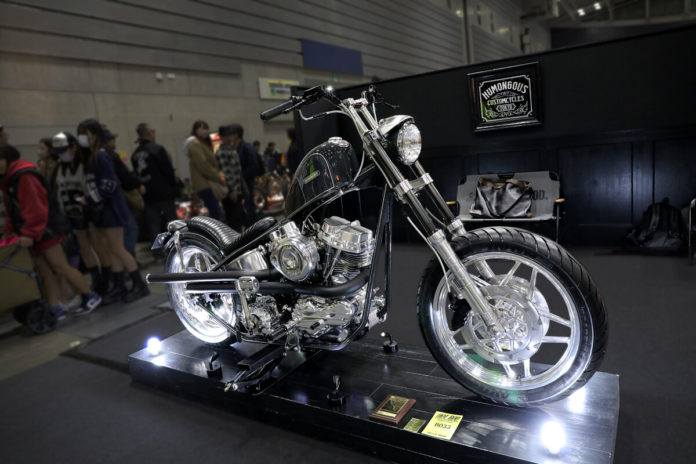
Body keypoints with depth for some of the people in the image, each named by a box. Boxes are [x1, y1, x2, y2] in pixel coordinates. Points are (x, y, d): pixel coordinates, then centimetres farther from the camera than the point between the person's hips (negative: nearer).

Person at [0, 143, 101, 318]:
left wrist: (30, 233, -26)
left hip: (44, 231, -9)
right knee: (44, 271, 6)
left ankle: (90, 296, 6)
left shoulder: (24, 175, -15)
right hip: (34, 233, 9)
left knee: (61, 267, -5)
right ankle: (55, 309, 8)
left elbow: (35, 207, -22)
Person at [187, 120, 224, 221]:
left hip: (210, 183, 10)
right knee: (217, 213, -15)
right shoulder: (195, 144, -8)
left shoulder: (205, 144, 22)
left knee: (214, 214, 10)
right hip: (204, 185, -10)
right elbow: (203, 165, -16)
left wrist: (219, 172, 3)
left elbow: (212, 163, 21)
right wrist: (218, 178, -12)